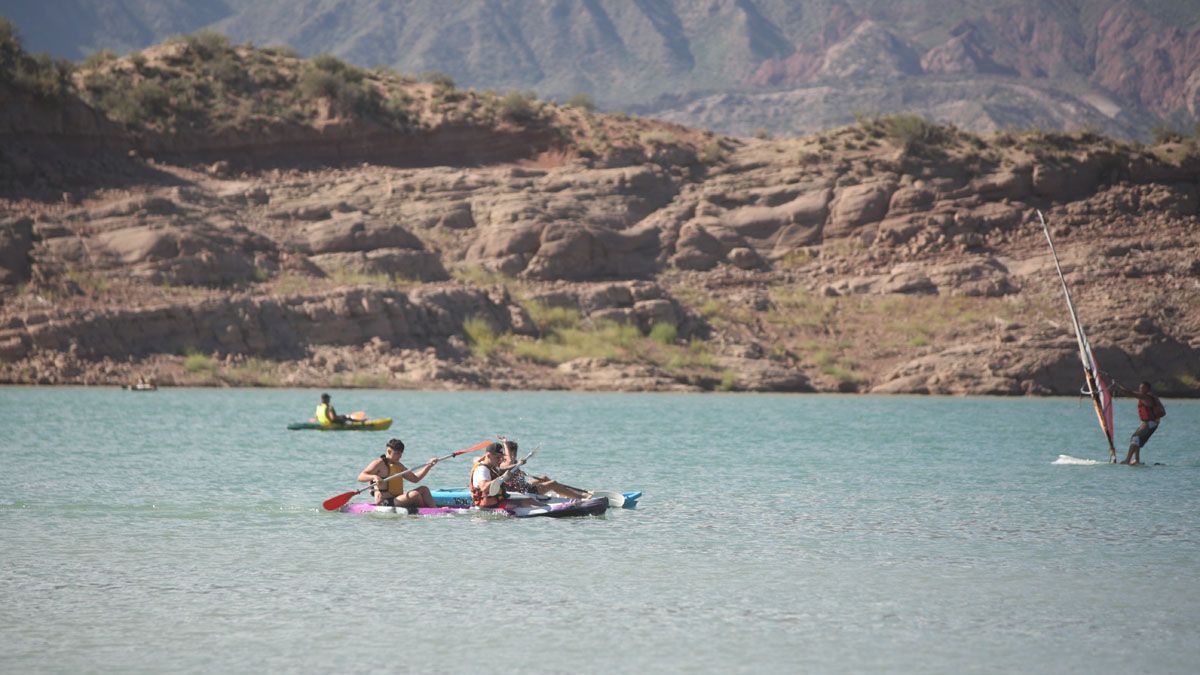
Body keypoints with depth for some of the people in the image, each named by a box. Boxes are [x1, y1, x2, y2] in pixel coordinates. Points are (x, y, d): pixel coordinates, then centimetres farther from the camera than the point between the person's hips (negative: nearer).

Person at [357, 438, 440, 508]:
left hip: (397, 501, 10)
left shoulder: (399, 466, 20)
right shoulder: (379, 464, -6)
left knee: (424, 489, 1)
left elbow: (415, 478, 25)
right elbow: (360, 477, -16)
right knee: (414, 495, -25)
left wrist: (429, 465, 15)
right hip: (384, 504, -10)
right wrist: (374, 477, -37)